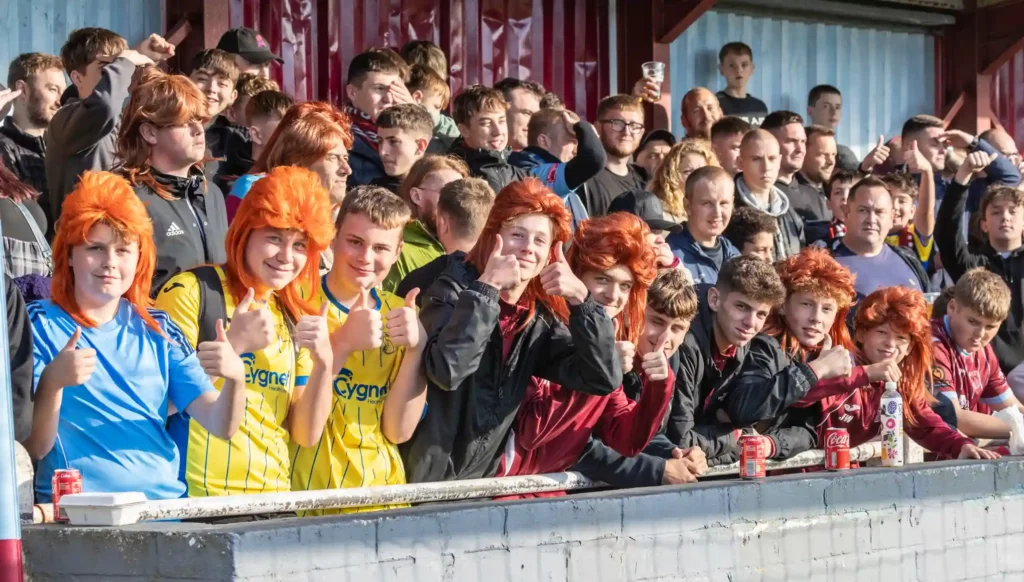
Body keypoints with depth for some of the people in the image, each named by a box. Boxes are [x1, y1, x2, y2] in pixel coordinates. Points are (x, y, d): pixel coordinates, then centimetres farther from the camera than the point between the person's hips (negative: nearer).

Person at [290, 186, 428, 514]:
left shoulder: (400, 314, 8)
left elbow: (398, 431, 2)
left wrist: (416, 349, -9)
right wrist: (343, 343, -21)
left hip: (379, 492, 4)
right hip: (304, 497, -4)